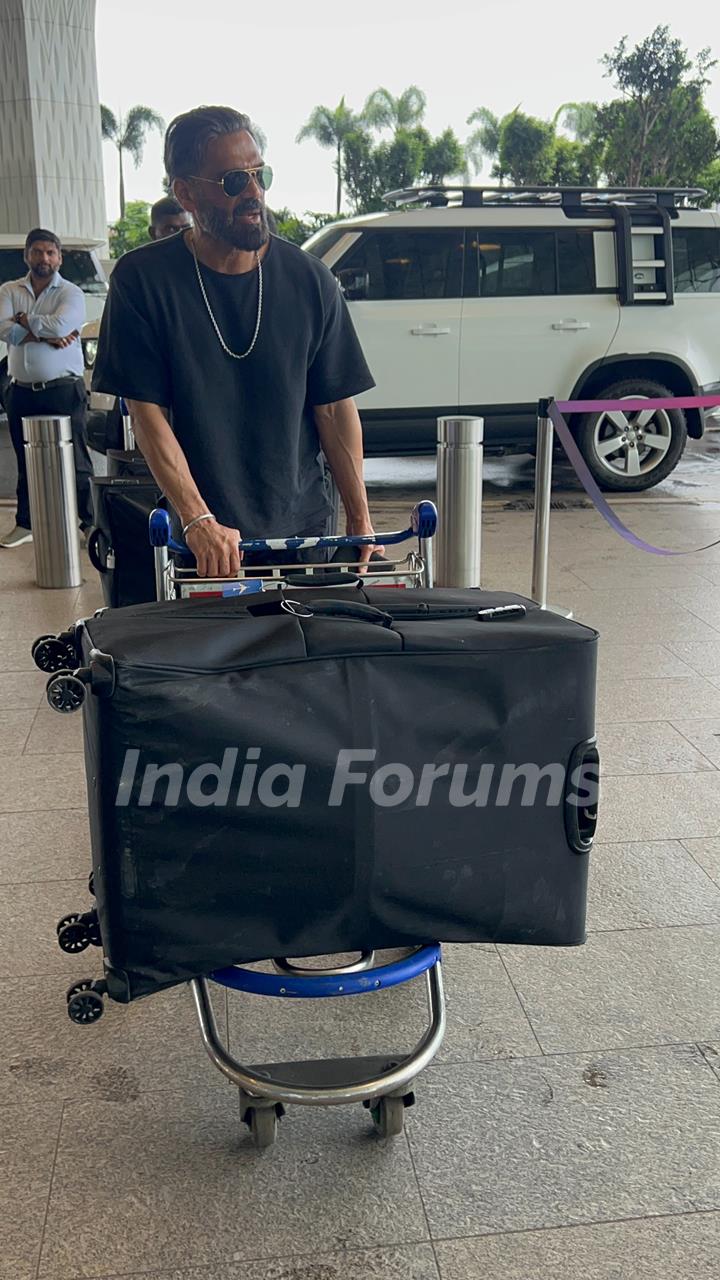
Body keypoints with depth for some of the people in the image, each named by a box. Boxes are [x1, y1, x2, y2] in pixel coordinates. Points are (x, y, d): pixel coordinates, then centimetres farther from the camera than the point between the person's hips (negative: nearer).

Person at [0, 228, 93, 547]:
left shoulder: (71, 293, 0)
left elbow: (61, 324, -20)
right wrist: (46, 335, -14)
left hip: (63, 389, -4)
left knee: (76, 461, -3)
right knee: (26, 462, 13)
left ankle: (90, 523, 3)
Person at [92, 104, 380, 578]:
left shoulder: (309, 280, -1)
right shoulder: (142, 280, -5)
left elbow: (336, 408, 1)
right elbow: (148, 413, -8)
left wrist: (361, 522, -4)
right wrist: (198, 520, -18)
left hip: (303, 526, 2)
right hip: (198, 539, -2)